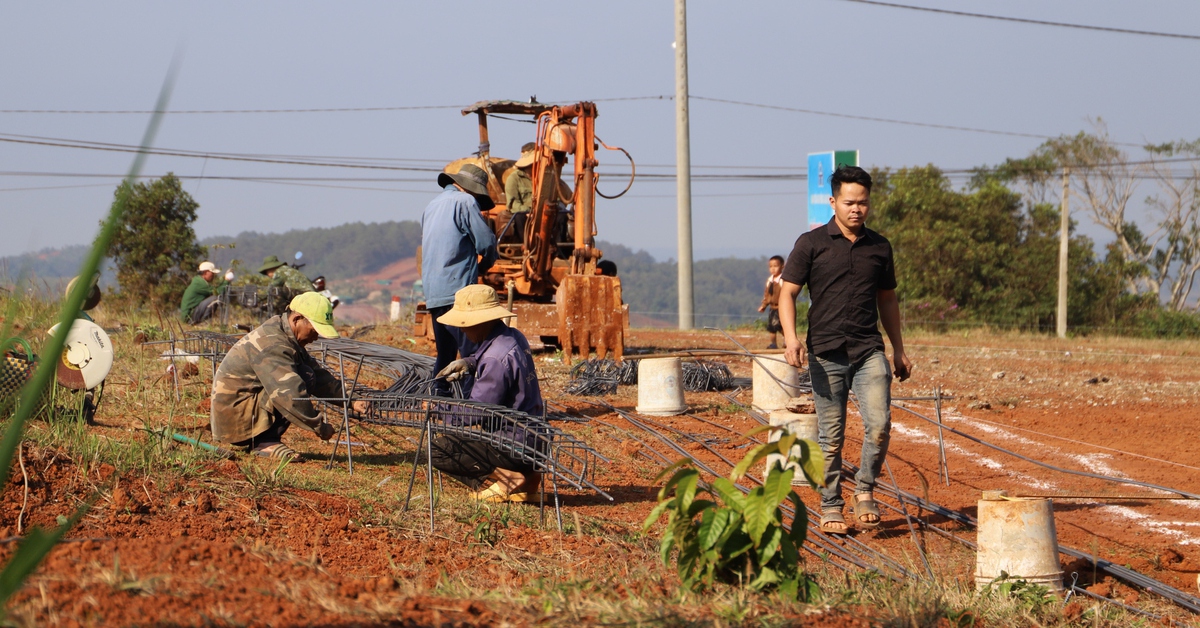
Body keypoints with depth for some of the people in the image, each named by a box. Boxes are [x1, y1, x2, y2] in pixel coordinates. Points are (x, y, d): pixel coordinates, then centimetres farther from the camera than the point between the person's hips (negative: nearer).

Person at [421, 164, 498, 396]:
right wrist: (483, 264, 12)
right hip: (457, 289, -8)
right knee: (471, 351, -12)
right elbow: (486, 242, -9)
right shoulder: (464, 202, -5)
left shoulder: (433, 205, 20)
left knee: (445, 351, 14)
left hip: (432, 293, 8)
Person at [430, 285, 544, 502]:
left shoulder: (496, 359, -23)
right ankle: (525, 476, 12)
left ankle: (511, 479, -10)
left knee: (439, 451, -12)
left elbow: (476, 413, -21)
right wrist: (469, 362, 11)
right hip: (532, 438, 10)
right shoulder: (515, 337, 5)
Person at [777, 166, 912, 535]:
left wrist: (899, 350, 19)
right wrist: (791, 338, -16)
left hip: (870, 351, 2)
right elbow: (788, 293, -1)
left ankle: (864, 491, 6)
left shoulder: (880, 247, 11)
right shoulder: (812, 244, 0)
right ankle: (831, 507, 14)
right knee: (831, 436, 2)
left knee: (879, 425, -14)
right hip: (826, 354, -2)